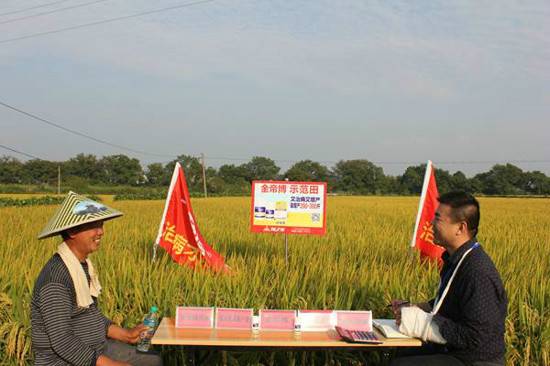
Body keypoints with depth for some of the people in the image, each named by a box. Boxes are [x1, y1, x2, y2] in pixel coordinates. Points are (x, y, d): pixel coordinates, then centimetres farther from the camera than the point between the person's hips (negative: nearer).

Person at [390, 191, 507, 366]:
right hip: (451, 350, 10)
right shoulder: (455, 259, 6)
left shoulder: (479, 274, -26)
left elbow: (475, 337, -28)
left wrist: (421, 323, -22)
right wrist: (415, 308, 5)